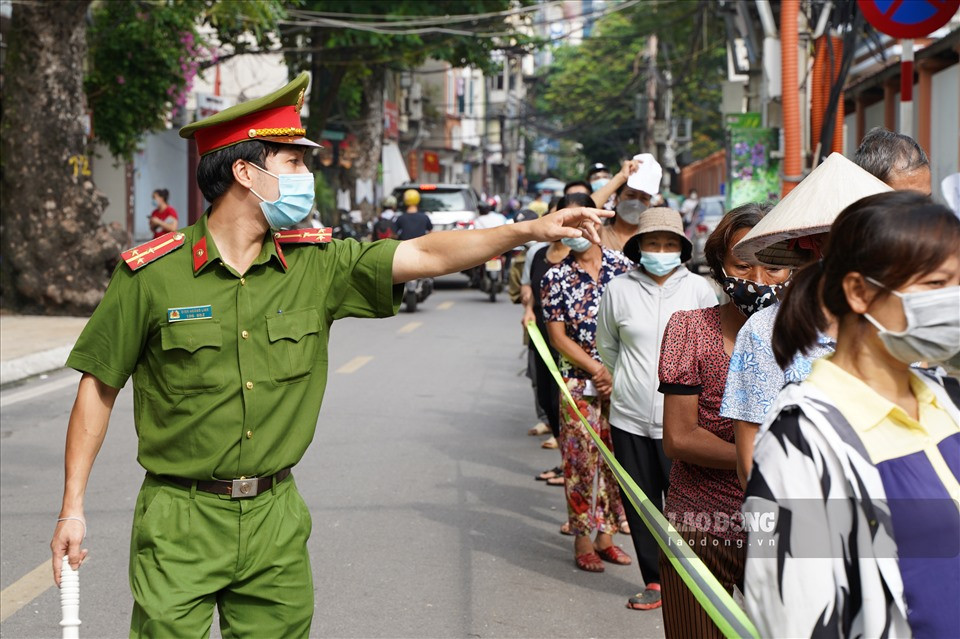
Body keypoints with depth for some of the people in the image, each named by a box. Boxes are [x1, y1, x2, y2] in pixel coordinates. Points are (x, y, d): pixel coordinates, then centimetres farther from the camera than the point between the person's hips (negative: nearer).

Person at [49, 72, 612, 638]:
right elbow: (99, 386, -3)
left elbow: (425, 255, 2)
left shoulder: (316, 263, 1)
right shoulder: (152, 274, -9)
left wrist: (532, 230, -7)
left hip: (276, 519, 4)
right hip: (180, 523, -4)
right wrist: (73, 507, -4)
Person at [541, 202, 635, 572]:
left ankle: (605, 535, 19)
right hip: (578, 382, -2)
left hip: (623, 381, 2)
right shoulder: (555, 278, -1)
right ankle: (583, 541, 9)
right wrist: (598, 370, -12)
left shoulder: (624, 267, 3)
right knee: (581, 460, 0)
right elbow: (558, 336, -4)